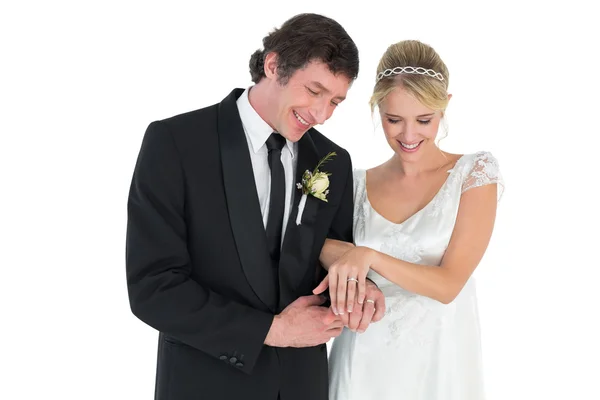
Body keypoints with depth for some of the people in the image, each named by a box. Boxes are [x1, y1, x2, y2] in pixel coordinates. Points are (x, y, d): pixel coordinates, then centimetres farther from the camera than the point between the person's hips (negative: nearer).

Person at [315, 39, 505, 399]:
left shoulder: (476, 172, -6)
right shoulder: (358, 183, 2)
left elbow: (449, 284, -13)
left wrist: (368, 257, -25)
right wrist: (349, 279, -15)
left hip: (437, 362, -2)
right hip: (362, 364, 2)